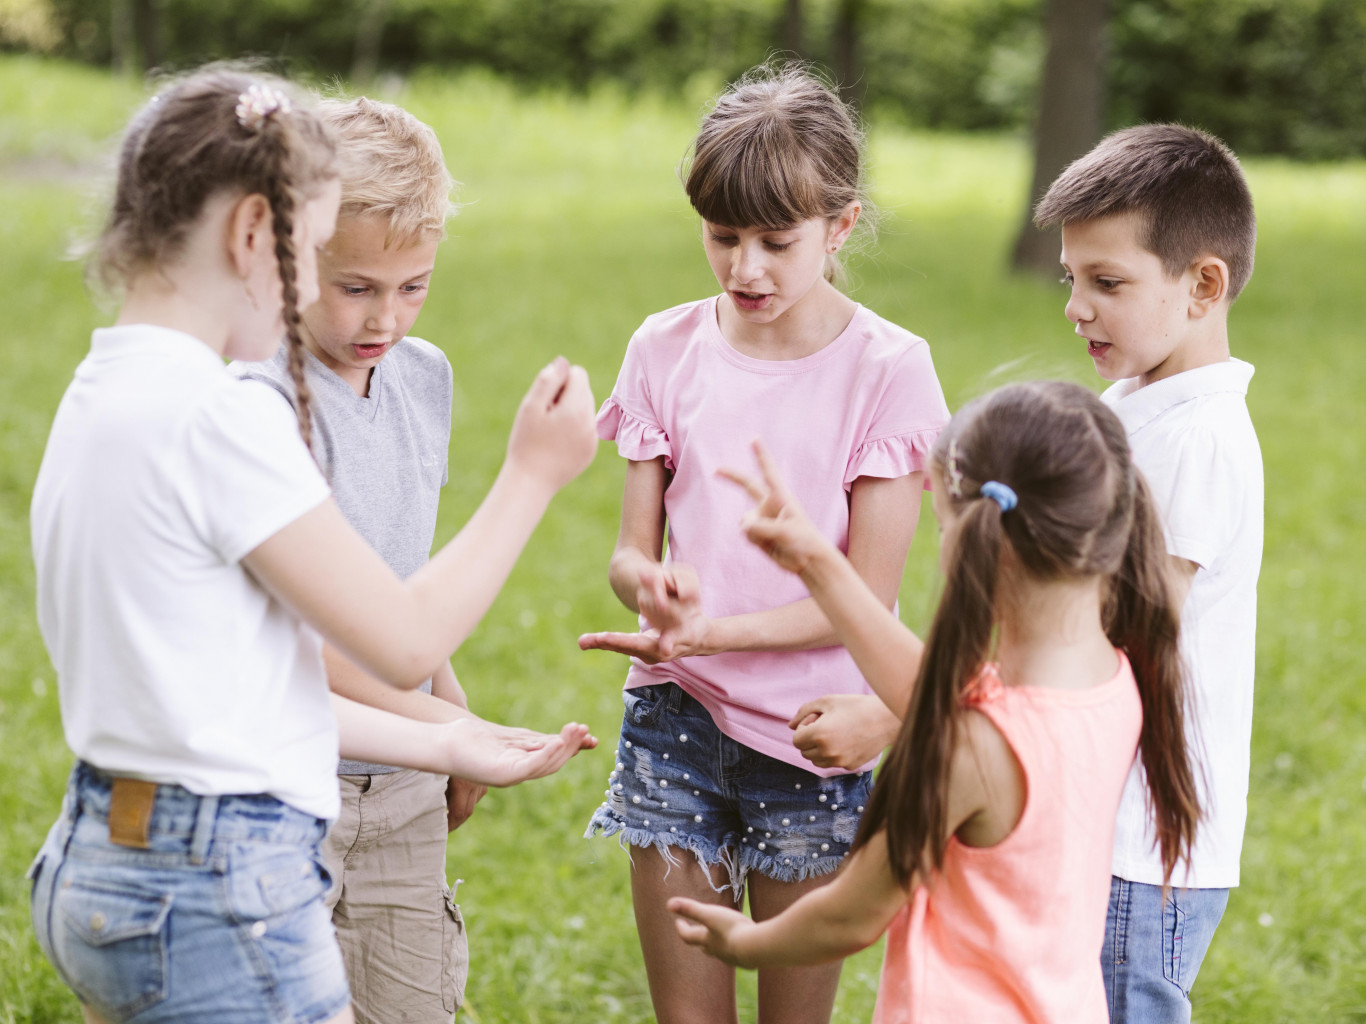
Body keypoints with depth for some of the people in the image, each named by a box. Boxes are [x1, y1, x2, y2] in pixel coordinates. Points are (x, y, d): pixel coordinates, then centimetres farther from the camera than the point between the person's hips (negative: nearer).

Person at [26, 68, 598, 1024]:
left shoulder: (100, 398, 10)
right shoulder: (222, 416, -18)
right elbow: (408, 640, -12)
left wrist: (444, 746, 18)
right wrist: (533, 473, -1)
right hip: (219, 893, -9)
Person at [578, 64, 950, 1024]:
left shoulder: (887, 370, -9)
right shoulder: (669, 350, 1)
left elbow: (867, 597, -10)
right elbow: (631, 548, 3)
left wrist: (712, 631, -22)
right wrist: (651, 584, -20)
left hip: (807, 731, -2)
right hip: (677, 719, 3)